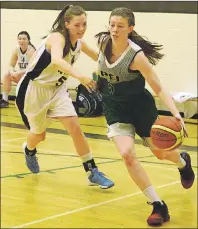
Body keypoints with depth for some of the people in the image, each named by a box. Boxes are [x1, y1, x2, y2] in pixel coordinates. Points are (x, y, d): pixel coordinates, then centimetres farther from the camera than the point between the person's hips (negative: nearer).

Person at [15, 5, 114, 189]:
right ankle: (29, 150, 49)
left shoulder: (79, 43, -5)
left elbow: (97, 57, 13)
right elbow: (56, 61, -50)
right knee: (39, 134, 12)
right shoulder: (57, 37, -28)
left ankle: (92, 172, -3)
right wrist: (79, 76, -64)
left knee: (74, 127, -10)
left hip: (57, 89, 6)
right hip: (34, 89, -5)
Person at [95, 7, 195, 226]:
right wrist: (97, 76, 21)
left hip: (140, 106, -3)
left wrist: (176, 114, -39)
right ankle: (158, 206, -7)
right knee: (127, 155, -18)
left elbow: (159, 89, -27)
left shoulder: (137, 56, -28)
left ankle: (183, 162, 55)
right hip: (115, 109, 3)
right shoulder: (103, 41, -14)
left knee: (161, 153, 14)